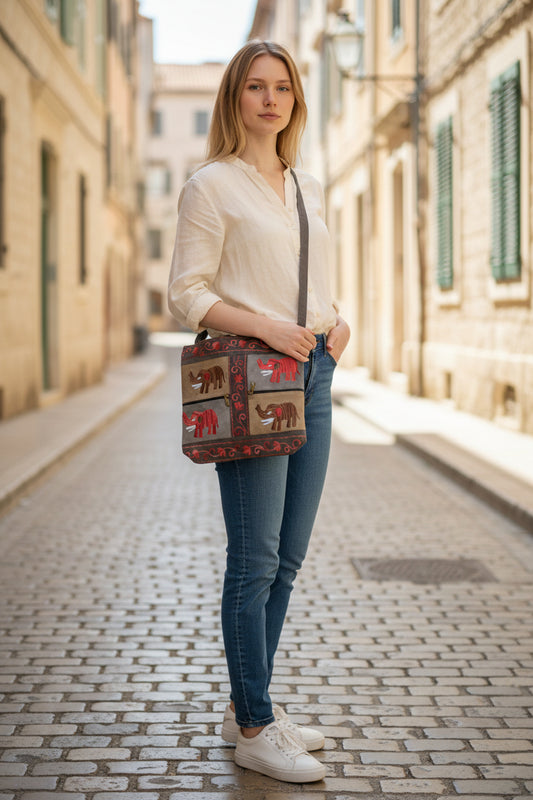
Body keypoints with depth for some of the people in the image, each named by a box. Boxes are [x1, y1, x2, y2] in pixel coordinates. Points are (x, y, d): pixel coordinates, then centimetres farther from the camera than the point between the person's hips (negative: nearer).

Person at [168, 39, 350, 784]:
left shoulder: (310, 189, 17)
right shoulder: (212, 186, -3)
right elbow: (186, 294, -8)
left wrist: (336, 321, 4)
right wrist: (267, 326, -19)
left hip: (312, 372, 7)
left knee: (288, 556, 10)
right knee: (256, 558, -5)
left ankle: (249, 706, 23)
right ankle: (254, 730, 5)